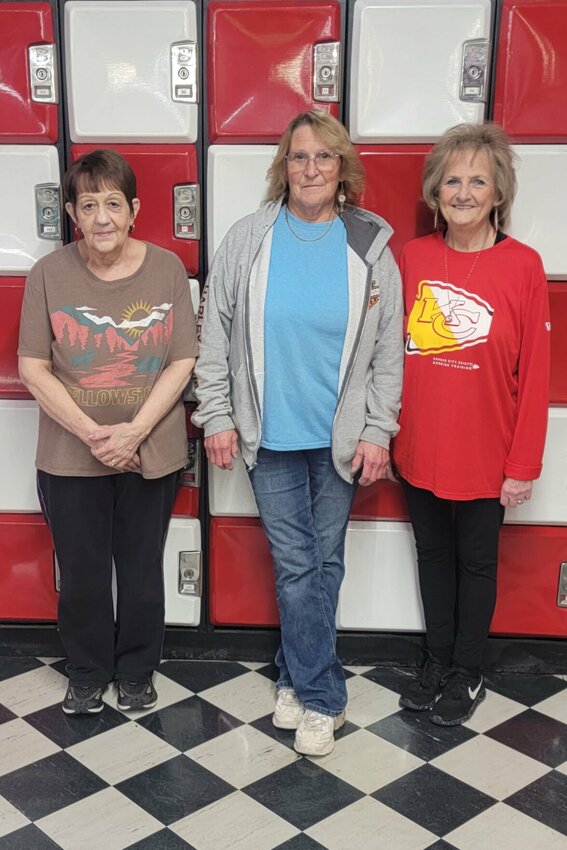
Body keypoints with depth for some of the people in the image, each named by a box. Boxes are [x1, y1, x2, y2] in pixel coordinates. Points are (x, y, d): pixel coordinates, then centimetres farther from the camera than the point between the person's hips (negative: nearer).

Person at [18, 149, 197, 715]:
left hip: (150, 452, 0)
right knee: (81, 572, 12)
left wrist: (134, 431, -15)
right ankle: (87, 673, 35)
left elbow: (181, 362, -6)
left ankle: (136, 671, 36)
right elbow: (33, 370, -6)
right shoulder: (49, 274, -7)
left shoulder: (166, 269, -6)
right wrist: (91, 433, -15)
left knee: (141, 569, 13)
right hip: (70, 456, 0)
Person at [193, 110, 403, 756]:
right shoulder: (247, 240, -1)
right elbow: (215, 334, 3)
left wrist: (378, 431, -3)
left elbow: (388, 351, 2)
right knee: (296, 564, 4)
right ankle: (321, 698, 20)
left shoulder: (370, 247, 0)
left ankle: (297, 678, 31)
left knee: (324, 562, 11)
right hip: (270, 435, 0)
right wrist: (217, 416, -1)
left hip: (341, 437, 1)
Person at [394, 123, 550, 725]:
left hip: (485, 457, -3)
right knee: (433, 555, 18)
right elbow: (392, 352, 4)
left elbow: (533, 373, -10)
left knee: (475, 562, 14)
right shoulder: (414, 257, -1)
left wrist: (524, 465, -9)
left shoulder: (522, 266, -11)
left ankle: (467, 674, 34)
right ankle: (437, 664, 38)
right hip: (419, 450, 3)